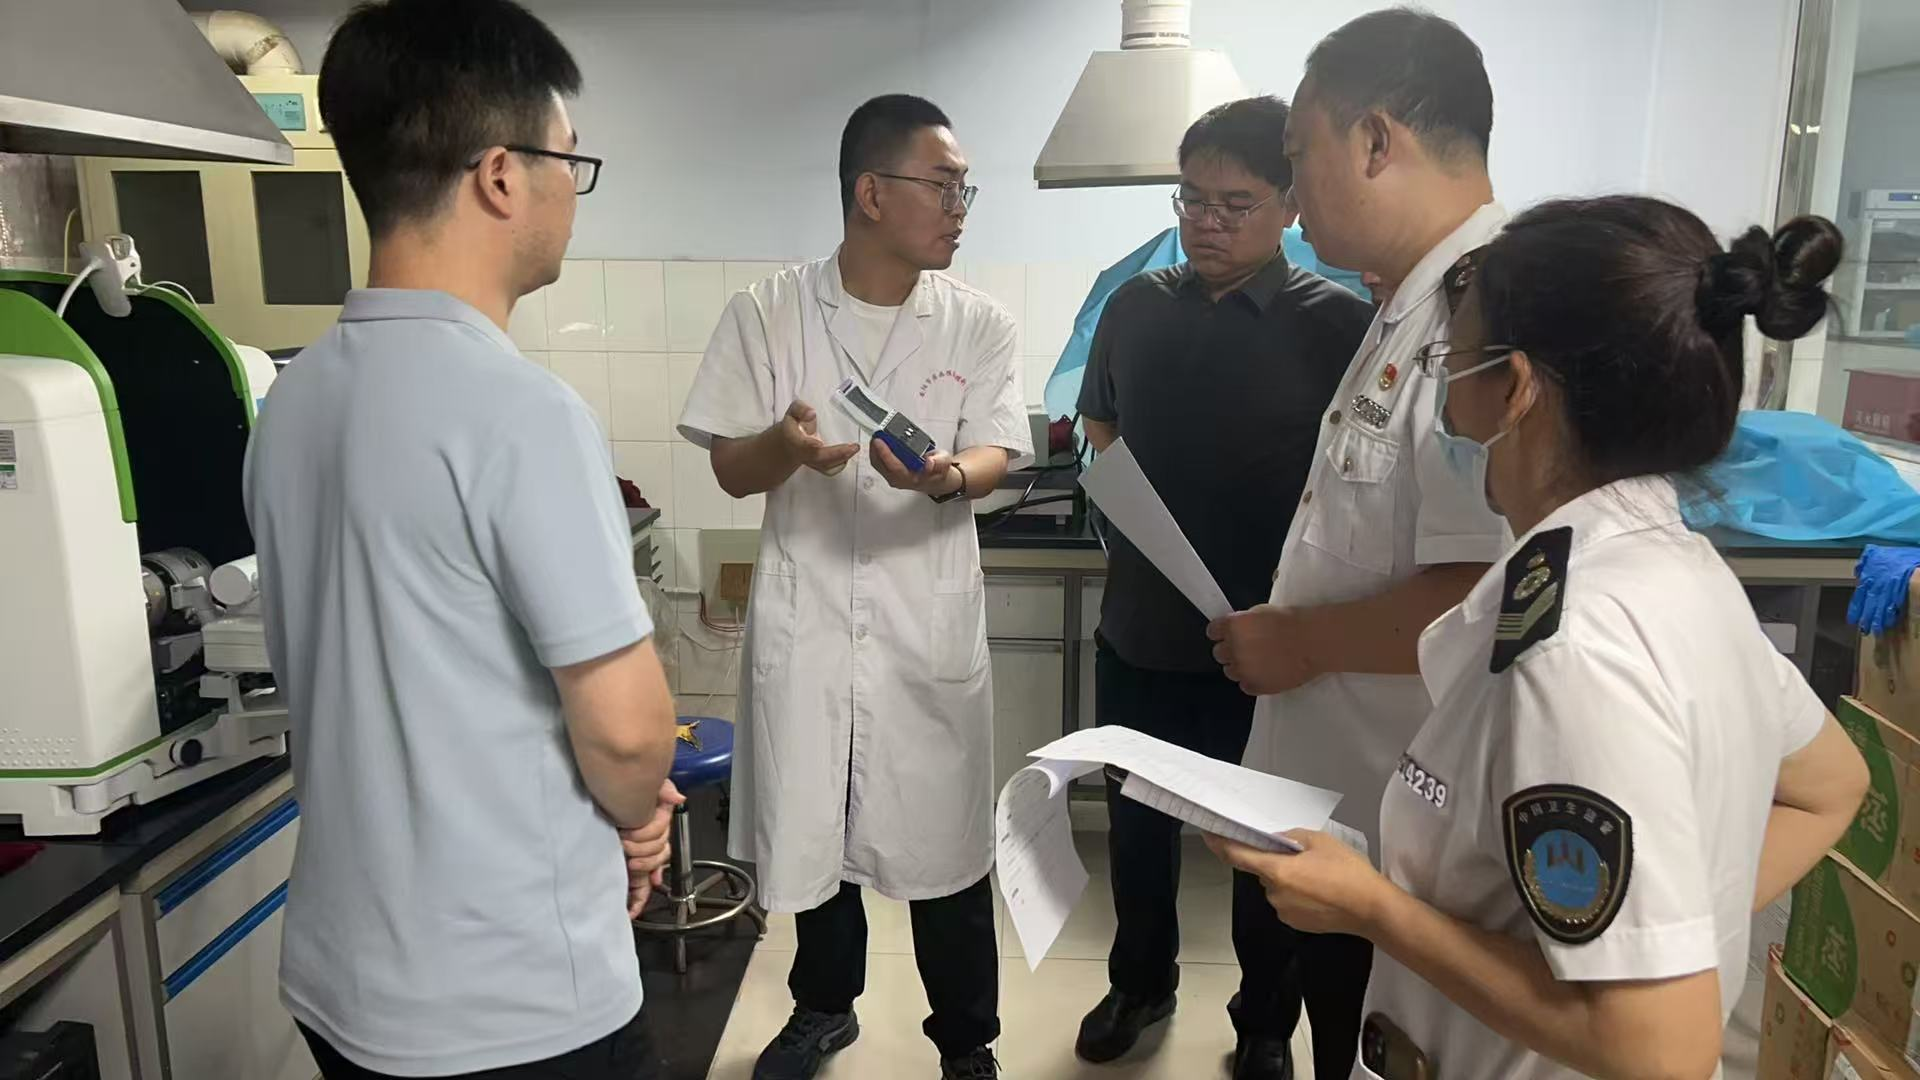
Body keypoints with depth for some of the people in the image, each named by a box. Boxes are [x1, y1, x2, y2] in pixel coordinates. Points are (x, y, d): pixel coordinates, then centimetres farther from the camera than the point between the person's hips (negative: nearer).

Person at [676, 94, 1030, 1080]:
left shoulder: (980, 325, 1)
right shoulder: (767, 313, -1)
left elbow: (994, 459, -5)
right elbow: (732, 470, -1)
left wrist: (947, 477, -30)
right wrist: (786, 444, -24)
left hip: (929, 622, 0)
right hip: (805, 613, 1)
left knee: (943, 841, 6)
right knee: (810, 825, 15)